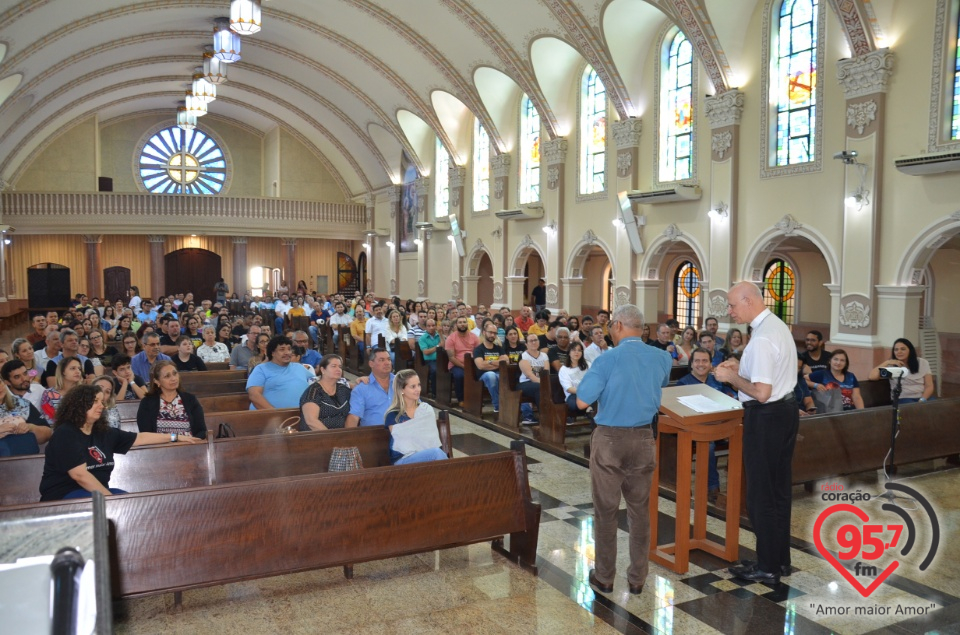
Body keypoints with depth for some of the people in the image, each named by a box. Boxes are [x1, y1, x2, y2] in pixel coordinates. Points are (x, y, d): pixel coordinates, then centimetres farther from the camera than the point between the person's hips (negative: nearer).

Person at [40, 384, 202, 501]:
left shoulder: (103, 432, 9)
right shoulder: (65, 434, -14)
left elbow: (139, 438, 18)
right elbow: (80, 475, -21)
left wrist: (175, 437, 20)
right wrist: (109, 497, -22)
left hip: (96, 491, 8)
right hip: (63, 496, -8)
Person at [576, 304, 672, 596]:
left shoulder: (609, 359, -15)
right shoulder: (662, 358, 0)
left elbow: (582, 401, -15)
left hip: (609, 440, -4)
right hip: (643, 440, 4)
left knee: (605, 511, 9)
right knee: (640, 511, 14)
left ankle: (604, 577, 19)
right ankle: (637, 578, 22)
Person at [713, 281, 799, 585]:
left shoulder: (762, 338, -23)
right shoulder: (778, 326, 9)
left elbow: (761, 392, -26)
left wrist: (731, 377, -13)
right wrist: (741, 368, 10)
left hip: (766, 417, -10)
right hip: (787, 410, 10)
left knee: (761, 494, 3)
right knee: (779, 490, 18)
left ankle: (768, 567, 15)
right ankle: (781, 559, 30)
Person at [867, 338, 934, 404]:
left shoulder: (923, 363, 10)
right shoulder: (891, 365, 2)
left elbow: (929, 386, 5)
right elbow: (872, 377, -12)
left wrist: (922, 400, -14)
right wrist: (887, 362, -13)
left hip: (923, 397, 3)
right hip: (903, 399, -2)